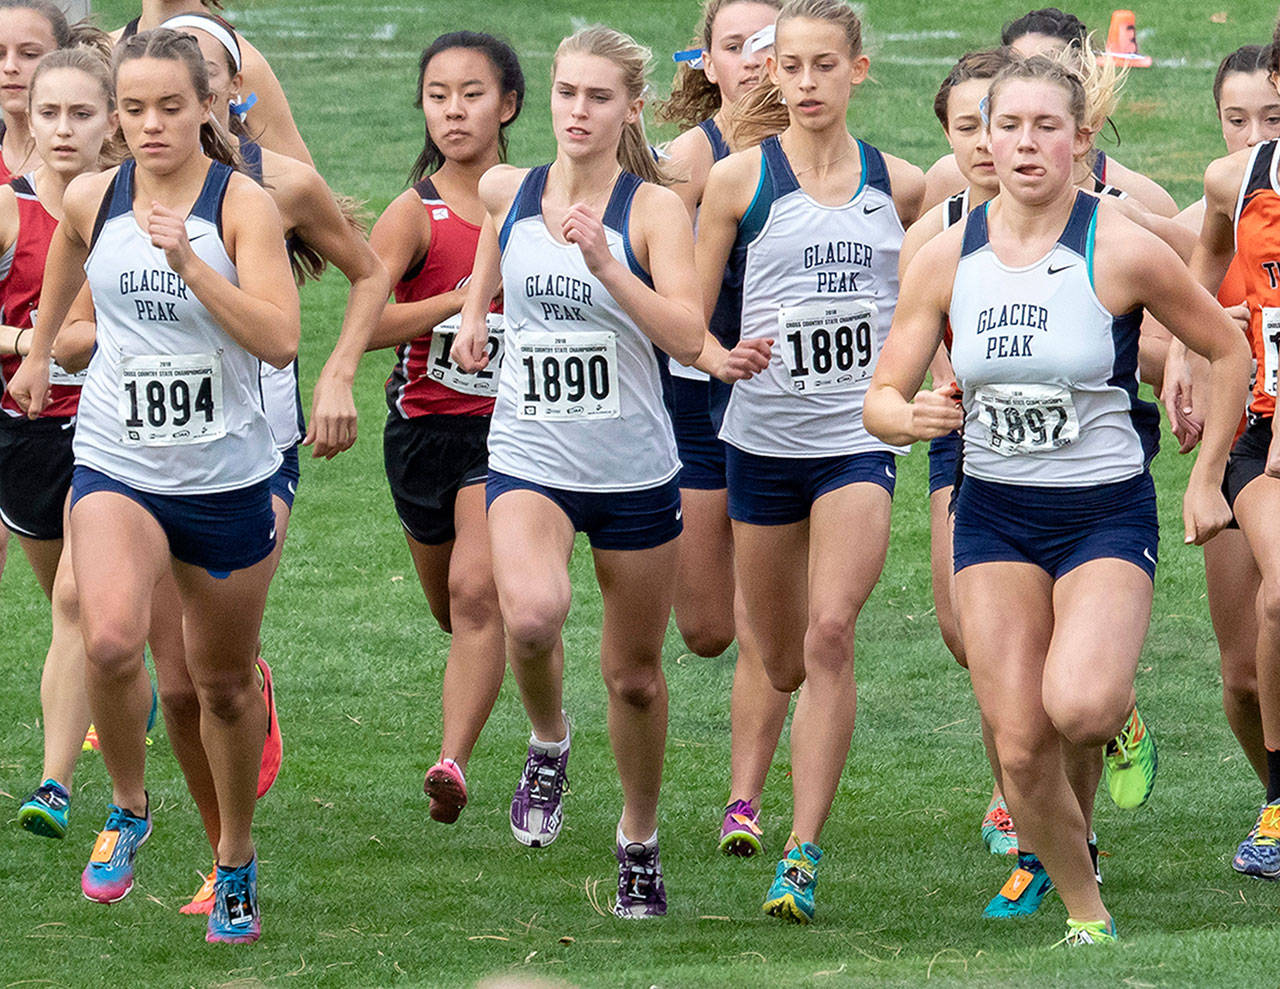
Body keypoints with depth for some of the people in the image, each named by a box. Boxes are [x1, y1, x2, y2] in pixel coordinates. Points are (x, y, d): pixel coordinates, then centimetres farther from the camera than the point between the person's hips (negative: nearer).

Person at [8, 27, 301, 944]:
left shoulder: (243, 204, -10)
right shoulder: (93, 199, 0)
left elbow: (280, 340, -20)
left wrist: (188, 262, -29)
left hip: (228, 478, -1)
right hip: (117, 465, 1)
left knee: (225, 680, 12)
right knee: (111, 639, -26)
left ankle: (236, 862, 33)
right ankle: (129, 807, 0)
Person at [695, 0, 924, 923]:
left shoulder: (901, 185, 3)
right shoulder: (739, 179, -2)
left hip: (859, 439, 0)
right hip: (763, 435, 0)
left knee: (830, 634, -20)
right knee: (778, 664, 10)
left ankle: (805, 851, -18)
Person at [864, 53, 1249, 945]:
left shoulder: (1122, 251, -11)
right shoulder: (948, 258, -2)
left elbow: (1229, 351, 2)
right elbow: (880, 401, 2)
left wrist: (1206, 481, 2)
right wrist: (914, 416, -21)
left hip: (1108, 511, -3)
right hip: (993, 513, 3)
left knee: (1078, 706, -28)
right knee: (1019, 749, -3)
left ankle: (1120, 716, 10)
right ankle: (1087, 915, 19)